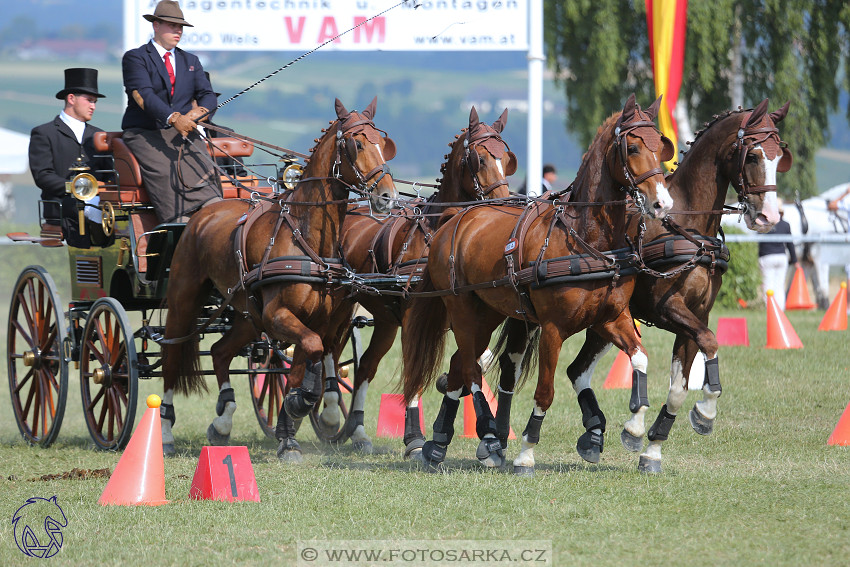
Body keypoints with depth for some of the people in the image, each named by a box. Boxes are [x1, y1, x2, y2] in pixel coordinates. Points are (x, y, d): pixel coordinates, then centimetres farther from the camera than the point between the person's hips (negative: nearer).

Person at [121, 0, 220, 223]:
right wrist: (174, 118, -31)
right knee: (165, 172, -32)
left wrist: (201, 111, -17)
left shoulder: (191, 61, 22)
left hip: (183, 133, 4)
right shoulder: (135, 58, 3)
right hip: (146, 134, -4)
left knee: (203, 169, -26)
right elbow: (144, 96, -14)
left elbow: (207, 95, 11)